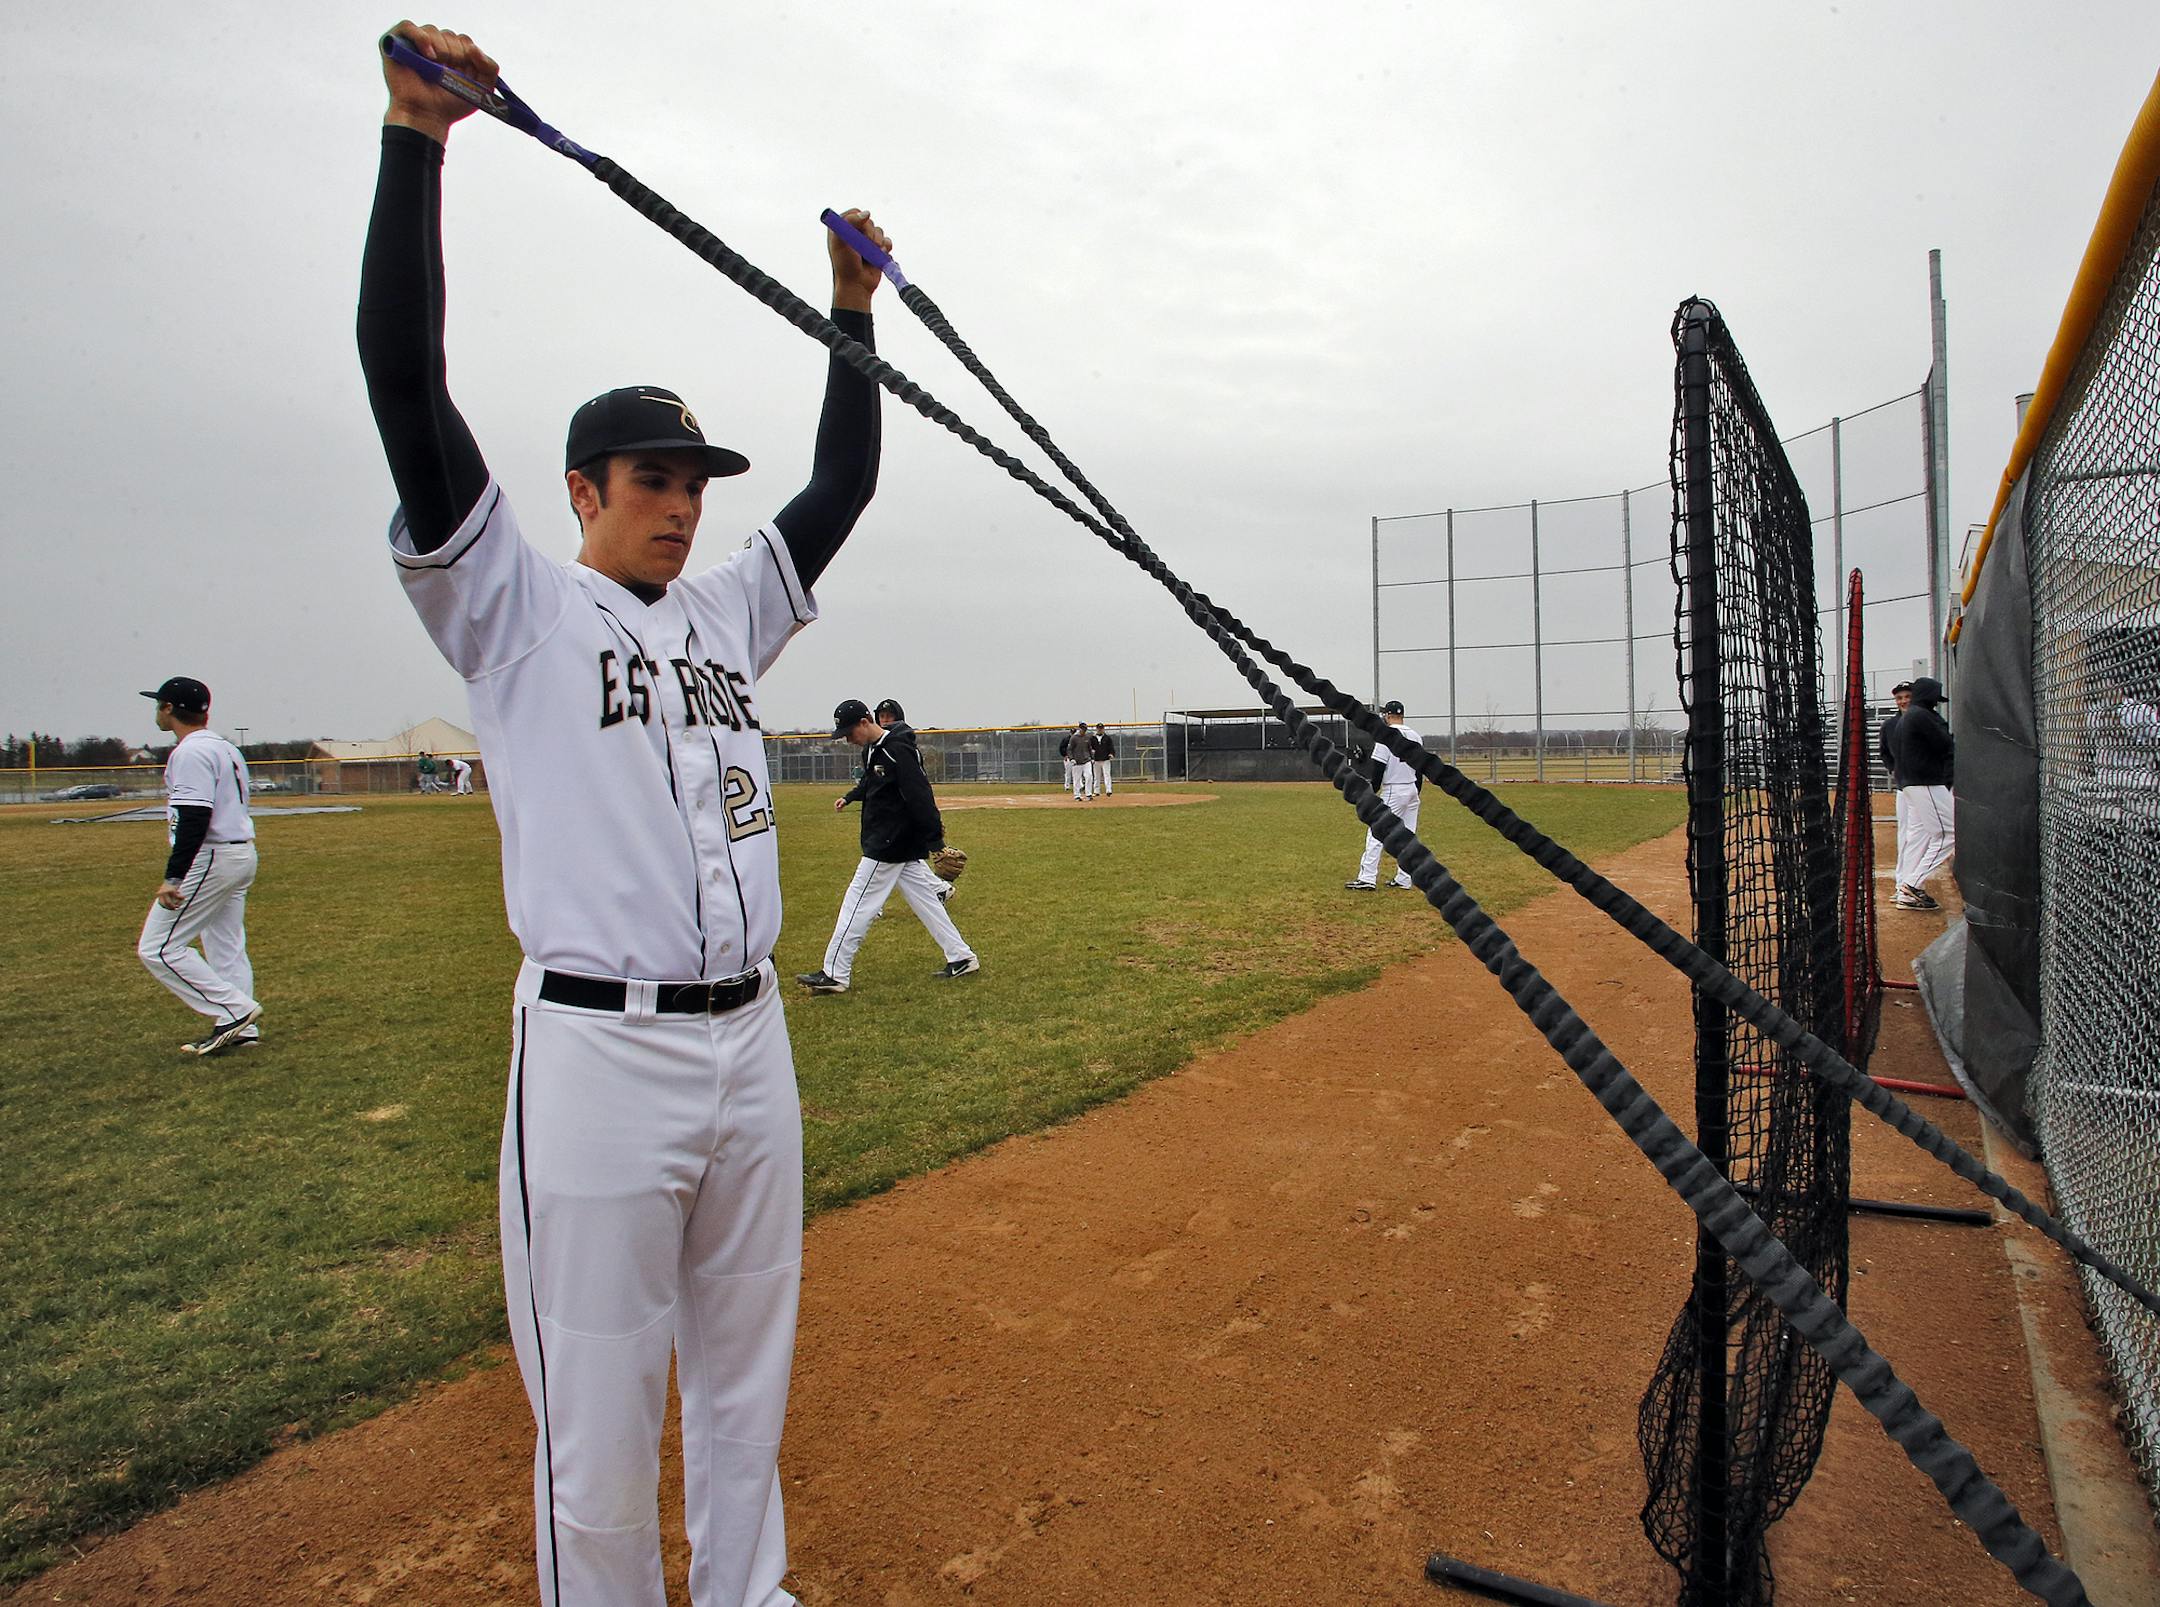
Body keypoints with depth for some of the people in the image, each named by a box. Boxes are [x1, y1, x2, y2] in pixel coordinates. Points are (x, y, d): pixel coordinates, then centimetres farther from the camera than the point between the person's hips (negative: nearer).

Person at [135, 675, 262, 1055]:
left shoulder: (190, 752, -14)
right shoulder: (226, 749, 16)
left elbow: (193, 819, -23)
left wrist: (173, 877, -25)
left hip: (210, 859, -10)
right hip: (242, 854, 10)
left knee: (158, 948, -4)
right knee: (227, 948, 13)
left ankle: (236, 1010, -8)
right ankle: (241, 1030, 14)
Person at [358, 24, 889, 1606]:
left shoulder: (730, 612, 15)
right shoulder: (515, 606, 1)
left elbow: (843, 484, 17)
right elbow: (407, 383, -9)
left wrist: (852, 310, 14)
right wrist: (417, 134, -12)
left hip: (751, 1045, 6)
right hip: (599, 1053, -5)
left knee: (747, 1385, 19)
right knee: (599, 1428, 4)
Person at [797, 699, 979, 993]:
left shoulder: (898, 751, -21)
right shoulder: (872, 749, 10)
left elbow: (920, 797, -26)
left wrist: (936, 842, -28)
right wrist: (850, 796, 17)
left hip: (889, 845, -10)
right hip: (904, 845, 10)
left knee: (858, 905, -3)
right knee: (925, 900, 11)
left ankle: (834, 975, 4)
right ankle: (961, 958, 15)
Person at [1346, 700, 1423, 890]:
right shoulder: (1415, 736, 10)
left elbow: (1378, 768, -15)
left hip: (1393, 792, -7)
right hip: (1412, 791, 8)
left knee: (1376, 835, -6)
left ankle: (1367, 879, -11)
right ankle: (1404, 880, 13)